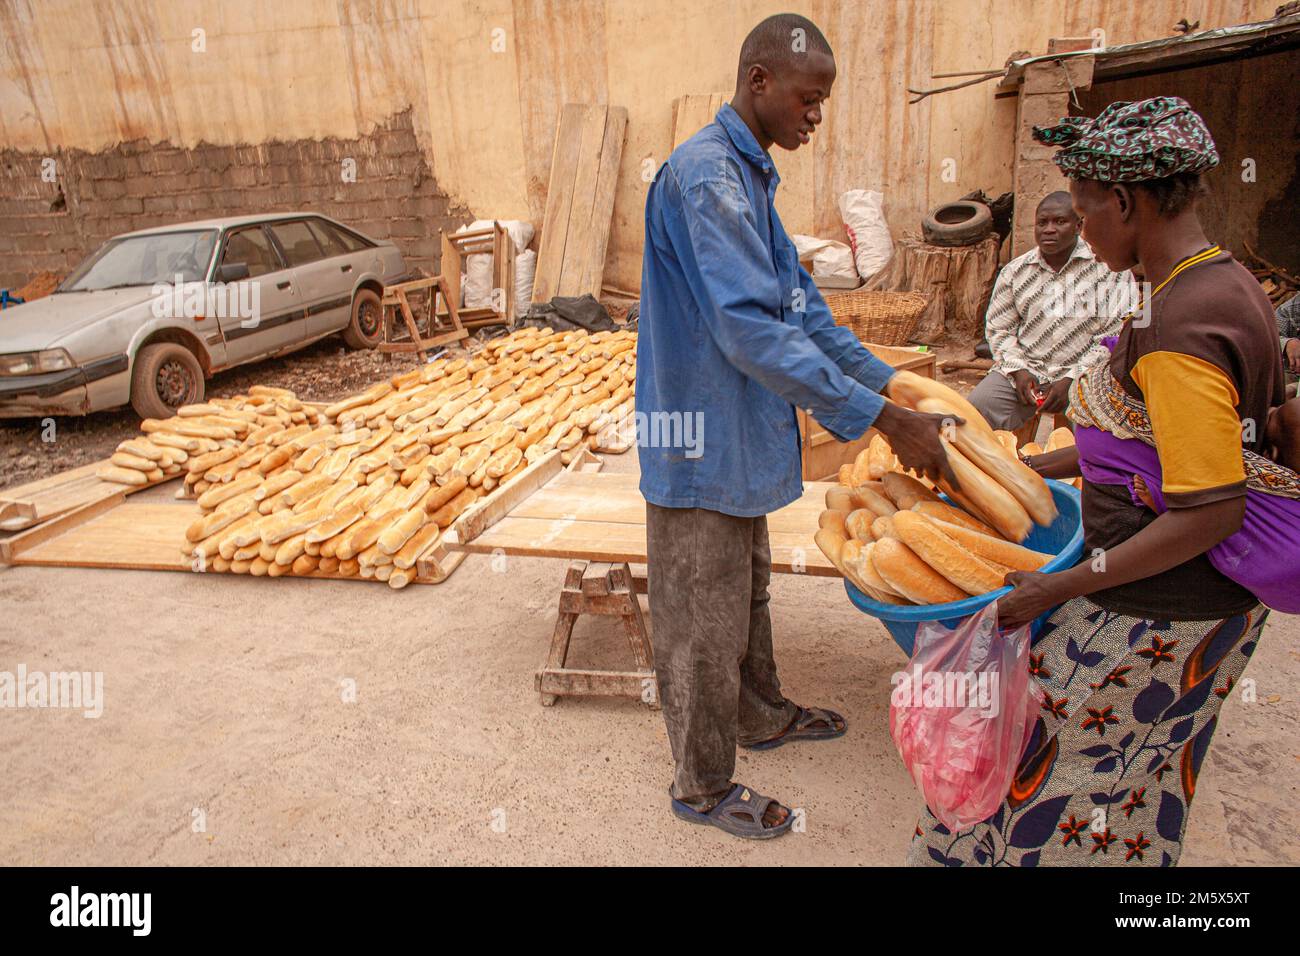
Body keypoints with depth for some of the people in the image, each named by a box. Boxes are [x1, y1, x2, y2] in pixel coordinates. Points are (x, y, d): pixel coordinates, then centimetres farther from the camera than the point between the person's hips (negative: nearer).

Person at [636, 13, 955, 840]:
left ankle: (762, 716, 47)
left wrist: (896, 386, 8)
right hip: (699, 442, -10)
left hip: (738, 438, 10)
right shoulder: (706, 173, -20)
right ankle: (704, 787, 25)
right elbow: (752, 329, -29)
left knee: (748, 593, 25)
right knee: (703, 624, 6)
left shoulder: (750, 178, 12)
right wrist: (883, 421, -26)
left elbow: (801, 307, 15)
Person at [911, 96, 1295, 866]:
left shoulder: (1179, 328, -26)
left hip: (1157, 612, -9)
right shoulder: (1229, 285, 5)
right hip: (1209, 600, 9)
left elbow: (1209, 513, -27)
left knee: (1057, 756, 9)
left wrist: (1061, 589, -22)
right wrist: (1034, 468, 16)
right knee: (1142, 775, 25)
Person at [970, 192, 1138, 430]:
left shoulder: (1109, 267, -1)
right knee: (974, 407, -20)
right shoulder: (1014, 271, 9)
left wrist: (1071, 380, -15)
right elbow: (999, 328, 10)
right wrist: (1019, 370, -7)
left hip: (1085, 374, -2)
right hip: (1025, 370, 3)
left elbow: (1115, 336, -6)